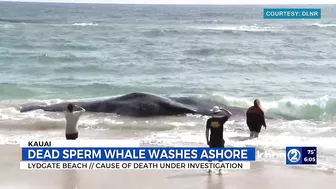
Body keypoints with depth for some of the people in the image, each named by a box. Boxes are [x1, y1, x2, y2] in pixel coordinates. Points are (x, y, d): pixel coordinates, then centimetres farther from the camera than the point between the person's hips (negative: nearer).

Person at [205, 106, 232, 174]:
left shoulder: (209, 120, -4)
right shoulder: (221, 119, -10)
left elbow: (207, 131, -1)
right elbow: (230, 114, -3)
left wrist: (207, 140, 8)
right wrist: (223, 109, 4)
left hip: (212, 140, 2)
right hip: (220, 140, -2)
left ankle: (209, 169, 18)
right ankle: (220, 170, 8)